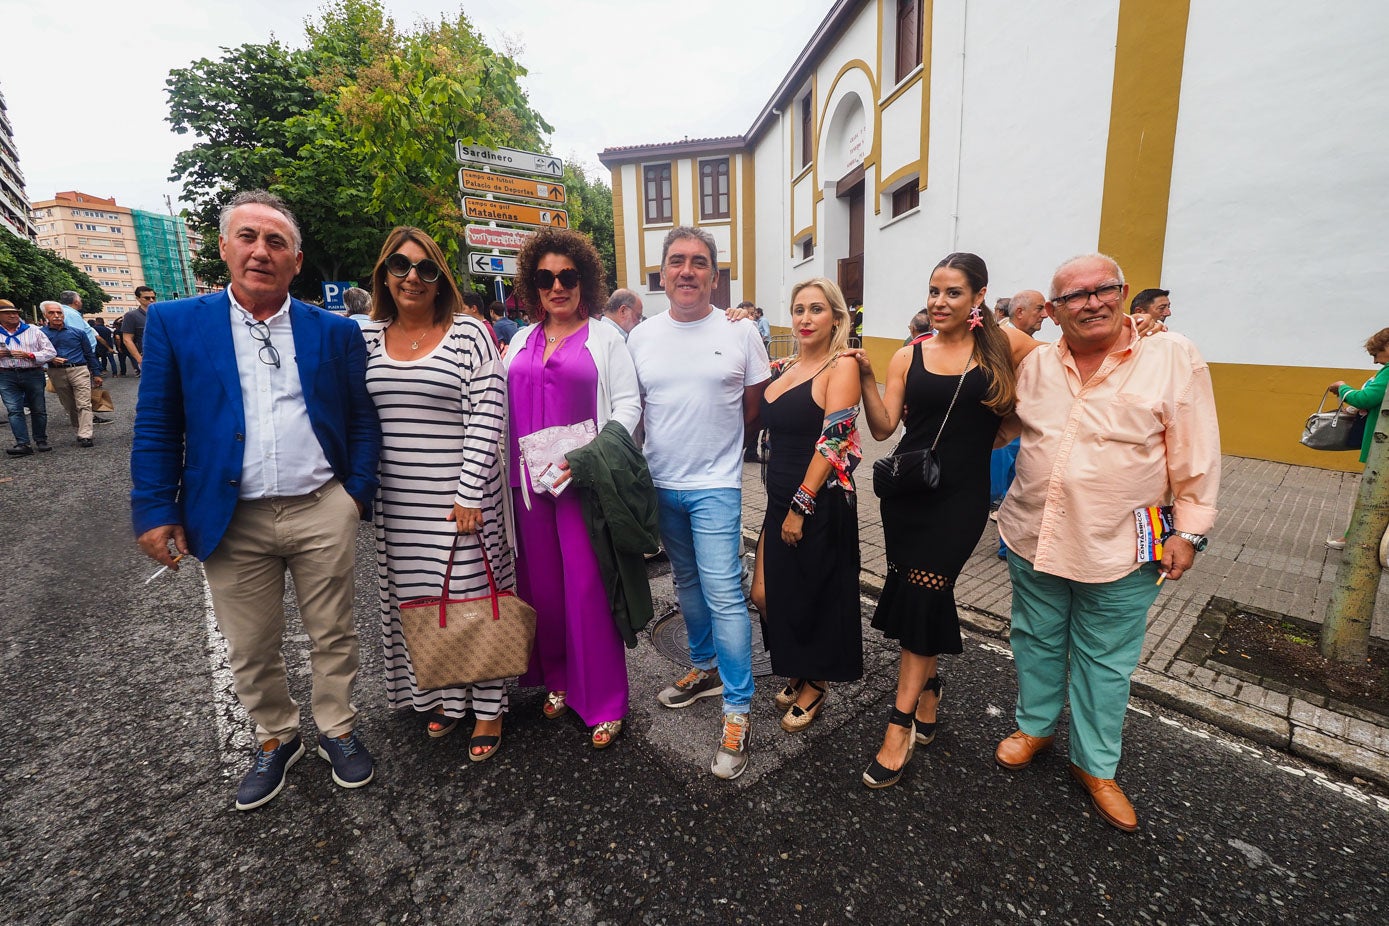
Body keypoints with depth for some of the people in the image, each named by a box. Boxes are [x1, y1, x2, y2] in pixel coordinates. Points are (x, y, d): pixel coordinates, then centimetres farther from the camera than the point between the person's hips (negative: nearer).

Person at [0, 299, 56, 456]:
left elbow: (51, 352, 1)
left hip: (33, 374, -1)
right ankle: (23, 444, -11)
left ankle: (41, 440, 17)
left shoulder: (33, 330, 4)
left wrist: (29, 355, -15)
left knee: (38, 409, 5)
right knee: (14, 410, -7)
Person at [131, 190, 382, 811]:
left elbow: (361, 420, 5)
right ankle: (276, 739, 38)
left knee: (333, 636, 12)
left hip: (323, 512, 0)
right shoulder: (175, 324, 4)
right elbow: (156, 427, 3)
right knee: (251, 650, 15)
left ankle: (337, 731, 34)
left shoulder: (335, 332, 4)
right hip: (232, 521, 1)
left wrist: (358, 493, -2)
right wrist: (155, 510, -2)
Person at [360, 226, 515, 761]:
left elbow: (486, 418, -11)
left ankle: (486, 706, 21)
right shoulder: (366, 337, 9)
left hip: (460, 496, -5)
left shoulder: (469, 334, -6)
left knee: (470, 592, 4)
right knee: (415, 597, 13)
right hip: (397, 500, 5)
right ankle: (438, 695, 34)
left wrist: (470, 495, -15)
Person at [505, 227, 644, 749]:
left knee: (588, 588, -2)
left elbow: (628, 402, -3)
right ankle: (557, 681, 31)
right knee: (542, 585, 11)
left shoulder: (604, 337, 3)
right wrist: (513, 464, 5)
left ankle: (604, 703, 12)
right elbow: (505, 407, 17)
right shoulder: (522, 341, 16)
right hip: (529, 482, 5)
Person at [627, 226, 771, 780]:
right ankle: (706, 669, 39)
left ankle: (737, 711, 6)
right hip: (660, 484, 4)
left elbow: (755, 405, 4)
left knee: (723, 593, -8)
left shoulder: (740, 333, -3)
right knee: (687, 584, 18)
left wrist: (716, 444, 3)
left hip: (715, 484, -4)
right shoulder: (641, 337, 5)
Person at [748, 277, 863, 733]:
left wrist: (801, 506, -18)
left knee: (813, 598, 9)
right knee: (766, 593, 10)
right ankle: (797, 674, 36)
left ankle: (815, 684, 34)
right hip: (780, 499, 7)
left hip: (821, 503, -7)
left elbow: (832, 440, -17)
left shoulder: (842, 367, -10)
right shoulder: (782, 368, 11)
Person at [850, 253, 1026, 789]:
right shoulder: (908, 357, 4)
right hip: (907, 489, 3)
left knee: (921, 594, -5)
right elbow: (884, 427, -3)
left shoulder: (1002, 346, 0)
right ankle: (927, 684, 36)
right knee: (919, 595, 10)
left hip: (962, 495, -2)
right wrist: (865, 378, -14)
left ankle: (900, 725, 7)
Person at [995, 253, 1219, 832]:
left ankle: (1095, 765, 33)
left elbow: (1194, 454, -5)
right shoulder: (1034, 365, 2)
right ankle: (1034, 727, 41)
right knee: (1037, 642, 19)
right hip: (1034, 539, 3)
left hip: (1119, 551, -2)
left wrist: (1189, 530, -7)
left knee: (1105, 662, 13)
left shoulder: (1174, 358, -7)